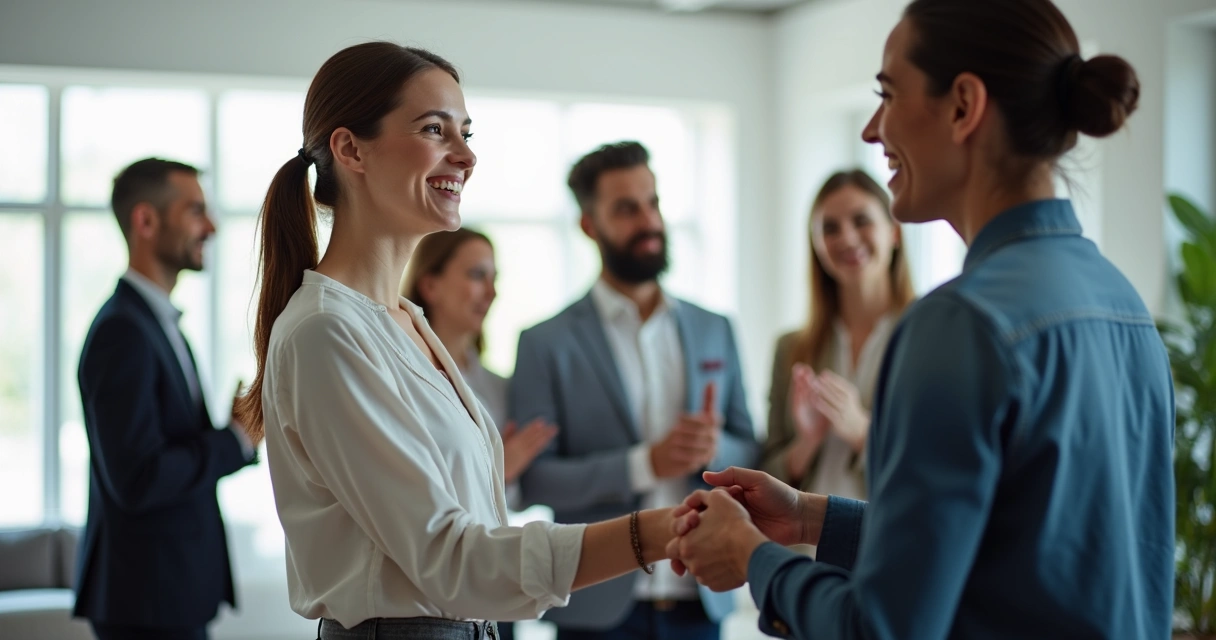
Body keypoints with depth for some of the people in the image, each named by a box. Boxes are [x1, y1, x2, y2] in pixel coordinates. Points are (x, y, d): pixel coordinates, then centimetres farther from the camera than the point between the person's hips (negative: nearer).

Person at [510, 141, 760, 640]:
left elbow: (748, 454, 10)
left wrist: (715, 448, -12)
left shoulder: (713, 331, 9)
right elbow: (532, 479, -8)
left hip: (700, 599, 3)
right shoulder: (546, 344, -3)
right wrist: (644, 464, -20)